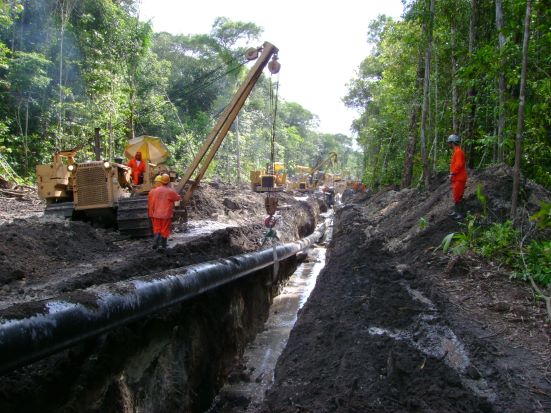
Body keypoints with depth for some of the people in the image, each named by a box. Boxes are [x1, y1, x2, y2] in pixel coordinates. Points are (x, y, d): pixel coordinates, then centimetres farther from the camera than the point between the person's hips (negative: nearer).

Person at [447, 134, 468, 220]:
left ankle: (461, 213, -1)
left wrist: (452, 174, -19)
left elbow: (459, 165, -25)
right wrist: (452, 173, 14)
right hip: (456, 178, 10)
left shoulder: (458, 151, -17)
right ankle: (456, 211, 25)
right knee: (455, 195, 16)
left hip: (459, 178, -10)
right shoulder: (456, 151, 15)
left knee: (458, 196, -7)